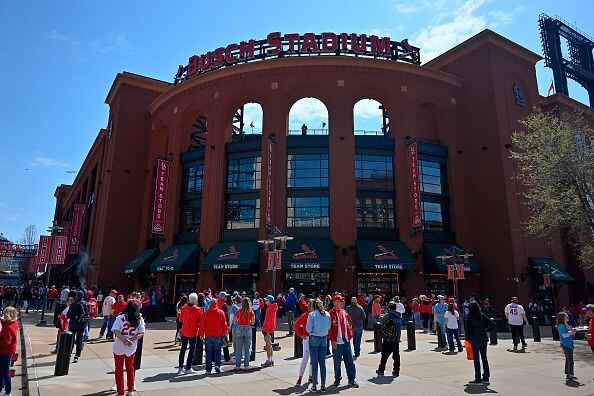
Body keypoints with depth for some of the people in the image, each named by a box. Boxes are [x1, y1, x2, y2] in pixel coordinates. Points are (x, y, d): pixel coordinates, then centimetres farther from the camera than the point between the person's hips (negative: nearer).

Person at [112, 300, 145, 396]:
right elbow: (141, 333, -7)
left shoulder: (120, 318, -9)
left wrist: (124, 340, -20)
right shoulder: (139, 319, -3)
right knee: (130, 368, 20)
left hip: (119, 348, -2)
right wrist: (132, 340, -11)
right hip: (132, 348, 3)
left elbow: (115, 331, -19)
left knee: (119, 370, 11)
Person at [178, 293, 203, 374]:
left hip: (184, 332, 5)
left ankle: (180, 367, 22)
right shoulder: (197, 309, -15)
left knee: (183, 349, 17)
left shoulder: (184, 308, -3)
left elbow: (181, 319, 7)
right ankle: (188, 368, 7)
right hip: (193, 332, -4)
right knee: (192, 350, 5)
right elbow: (201, 321, -10)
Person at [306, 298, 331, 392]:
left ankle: (314, 386, 8)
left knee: (314, 363, 4)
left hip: (314, 339, -4)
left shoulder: (312, 314, -11)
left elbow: (308, 329, -9)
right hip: (324, 338, 4)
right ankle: (323, 385, 14)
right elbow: (329, 327, 7)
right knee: (322, 363, 10)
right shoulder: (327, 314, 0)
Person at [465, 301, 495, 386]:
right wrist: (485, 330, 10)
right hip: (484, 338, 4)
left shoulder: (469, 317, -7)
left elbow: (468, 328, -8)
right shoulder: (482, 316, 3)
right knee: (484, 358, 13)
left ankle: (478, 379, 2)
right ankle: (486, 378, 18)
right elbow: (493, 324, 0)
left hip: (475, 339, -4)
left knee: (476, 359, 0)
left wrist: (468, 338, 3)